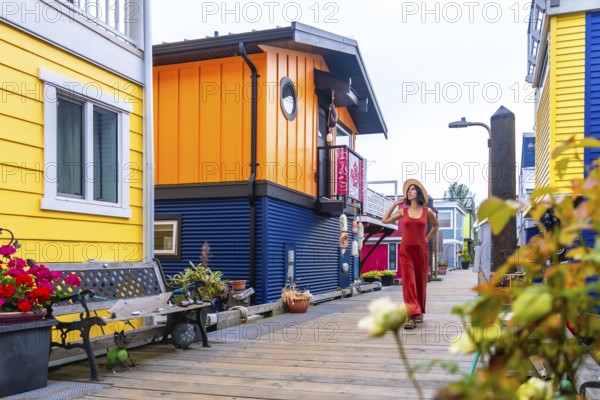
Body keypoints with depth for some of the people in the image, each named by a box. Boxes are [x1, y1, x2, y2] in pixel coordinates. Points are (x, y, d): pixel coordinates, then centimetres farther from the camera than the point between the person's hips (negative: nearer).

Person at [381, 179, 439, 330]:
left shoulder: (427, 212, 3)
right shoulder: (402, 211, 4)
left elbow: (436, 225, 20)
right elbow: (385, 220, 7)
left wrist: (427, 238, 11)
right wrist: (395, 204, 5)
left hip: (421, 250, 0)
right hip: (406, 250, 0)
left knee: (420, 281, 7)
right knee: (408, 282, -10)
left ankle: (419, 312, 23)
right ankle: (412, 315, -14)